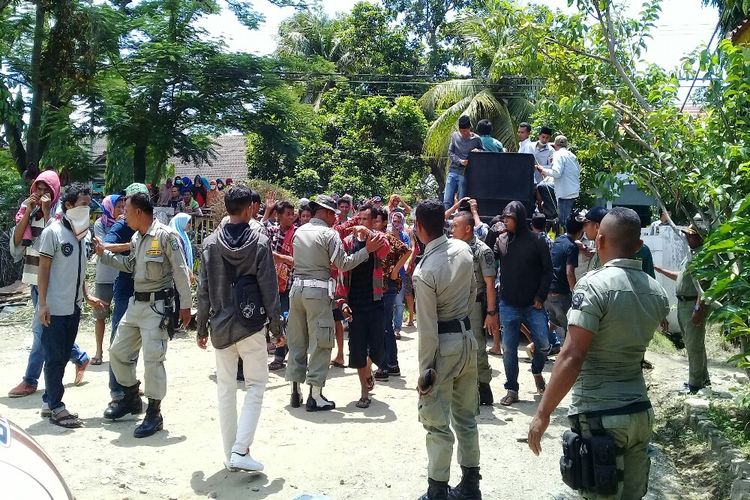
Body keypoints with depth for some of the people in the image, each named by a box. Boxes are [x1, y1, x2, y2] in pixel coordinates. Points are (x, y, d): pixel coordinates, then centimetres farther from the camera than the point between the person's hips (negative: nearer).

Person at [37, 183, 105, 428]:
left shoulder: (85, 233, 9)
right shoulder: (53, 232, -11)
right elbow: (44, 269, -12)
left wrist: (86, 295, 14)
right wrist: (42, 304, -15)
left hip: (74, 307, 7)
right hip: (55, 307, -7)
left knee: (63, 356, 13)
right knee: (55, 357, 1)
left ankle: (50, 401, 25)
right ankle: (56, 407, 9)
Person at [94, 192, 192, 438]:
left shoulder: (166, 236, -14)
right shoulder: (136, 238, 11)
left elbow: (180, 272, -14)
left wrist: (185, 305, -15)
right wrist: (104, 253, 15)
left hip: (158, 305, -9)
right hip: (136, 302, 9)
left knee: (152, 359, -7)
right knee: (117, 352, 15)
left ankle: (154, 414, 6)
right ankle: (131, 398, 34)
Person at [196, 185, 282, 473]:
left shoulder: (211, 243, -1)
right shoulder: (259, 242, -8)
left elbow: (203, 290, 2)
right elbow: (269, 289, -8)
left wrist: (201, 327, 10)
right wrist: (276, 327, 1)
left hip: (220, 326, 3)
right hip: (251, 325, -3)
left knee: (225, 388, 12)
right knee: (256, 385, 8)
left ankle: (230, 454, 18)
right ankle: (240, 450, -3)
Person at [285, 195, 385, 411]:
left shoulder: (299, 231, 13)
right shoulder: (329, 234, -8)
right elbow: (344, 264, -12)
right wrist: (368, 249, -8)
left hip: (297, 287, 7)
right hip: (318, 290, -7)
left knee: (297, 340, 12)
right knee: (319, 342, -1)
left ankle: (296, 392, 18)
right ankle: (315, 396, 1)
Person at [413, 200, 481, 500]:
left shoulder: (424, 272, -22)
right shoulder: (463, 249, -2)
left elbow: (428, 327, -19)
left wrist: (425, 370, -12)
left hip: (443, 345, -7)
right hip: (467, 338, 7)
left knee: (437, 423, 4)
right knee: (466, 416, 18)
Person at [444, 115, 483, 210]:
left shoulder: (476, 139, -1)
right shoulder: (455, 136, 6)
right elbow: (450, 152, 6)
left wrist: (478, 152, -15)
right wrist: (459, 161, -11)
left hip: (465, 174, -2)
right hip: (453, 171, 3)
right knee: (447, 201, -1)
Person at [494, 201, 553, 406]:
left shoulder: (536, 241, -5)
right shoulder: (501, 240, 4)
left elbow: (547, 271, -1)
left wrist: (540, 297, -7)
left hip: (533, 305, -2)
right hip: (508, 305, 2)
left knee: (543, 345, -1)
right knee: (508, 348, 5)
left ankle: (537, 371, 31)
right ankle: (512, 390, 16)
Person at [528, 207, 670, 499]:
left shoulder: (595, 285, -17)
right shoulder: (657, 292, 5)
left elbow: (572, 357, -21)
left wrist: (543, 412, -16)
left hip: (598, 415, -7)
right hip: (640, 411, 7)